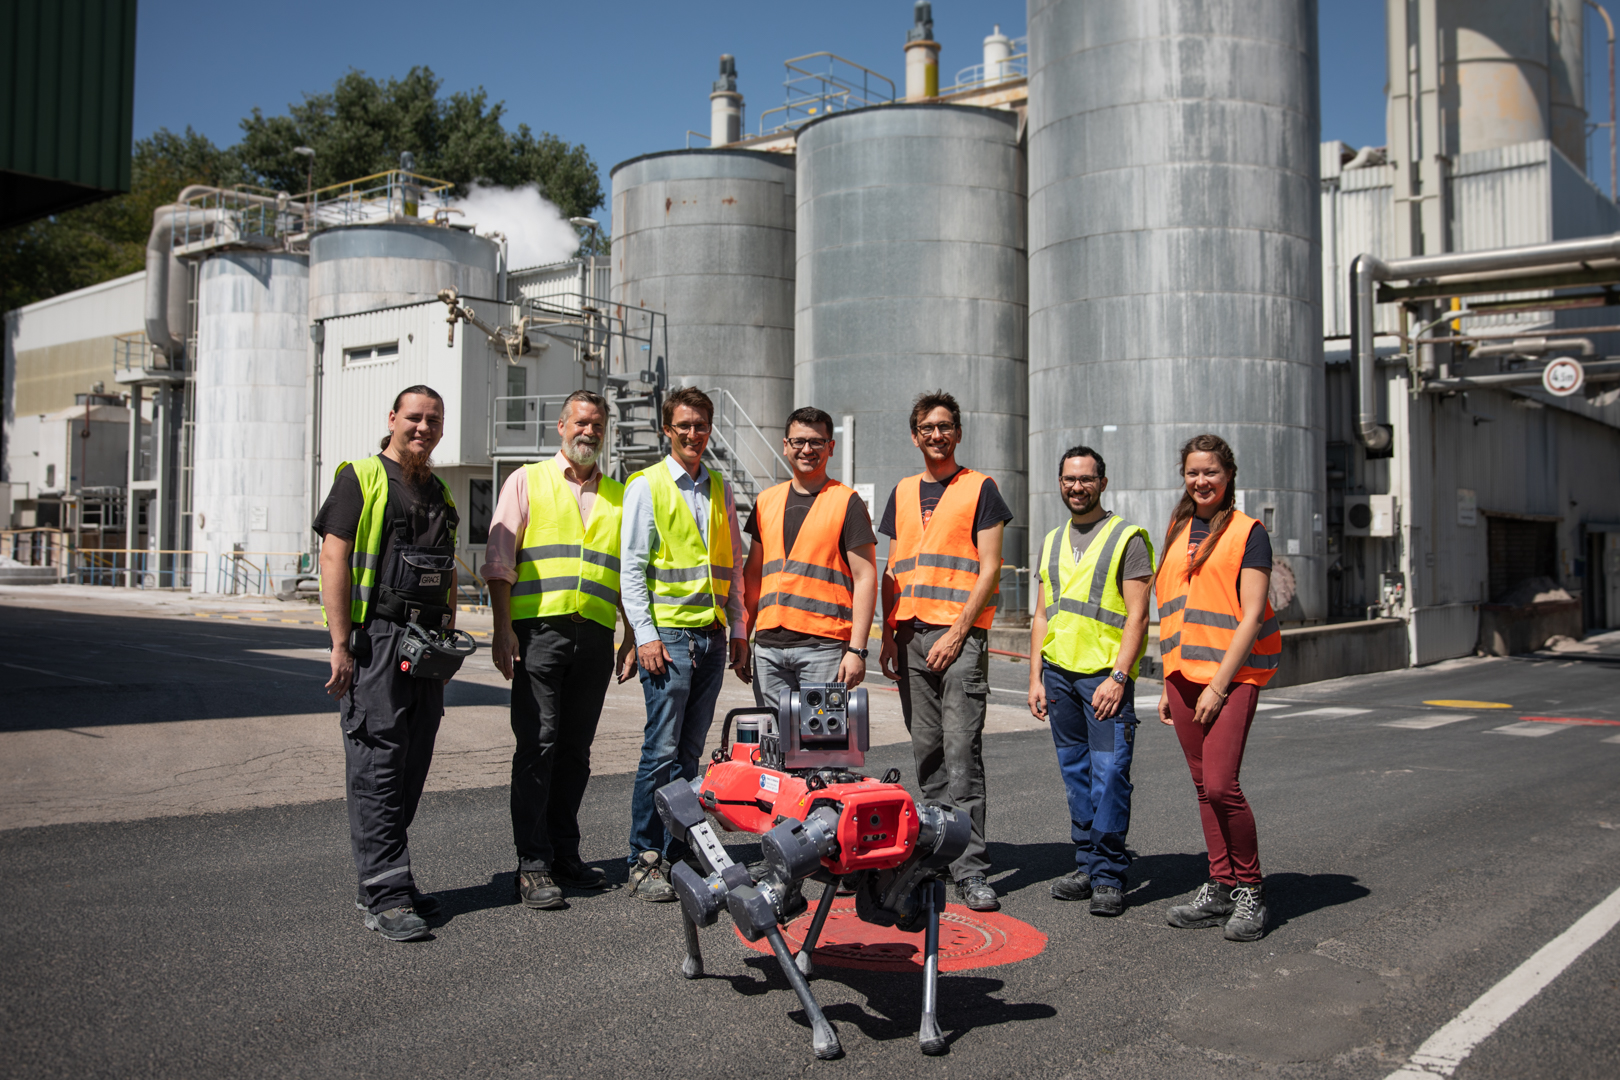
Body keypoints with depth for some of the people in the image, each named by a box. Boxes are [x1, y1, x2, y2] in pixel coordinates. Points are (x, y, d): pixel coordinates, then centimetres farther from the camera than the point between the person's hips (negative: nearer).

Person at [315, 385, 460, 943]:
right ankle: (386, 896, -4)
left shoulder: (440, 493, 20)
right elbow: (334, 560, -9)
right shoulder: (360, 478, -1)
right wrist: (340, 644, -15)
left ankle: (379, 878, 20)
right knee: (377, 766, -7)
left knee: (411, 768, 9)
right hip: (374, 640, -7)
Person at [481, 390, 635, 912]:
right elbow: (499, 559, 1)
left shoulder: (618, 495, 19)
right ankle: (534, 865, -1)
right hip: (538, 630, -3)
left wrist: (633, 636, 12)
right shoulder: (528, 481, 9)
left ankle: (565, 854, 17)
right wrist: (502, 627, -8)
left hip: (596, 637, 4)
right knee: (537, 745, -6)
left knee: (575, 749, 8)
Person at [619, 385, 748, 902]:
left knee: (690, 751, 7)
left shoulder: (720, 489, 16)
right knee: (662, 750, -7)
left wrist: (738, 630, 13)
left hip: (712, 634, 5)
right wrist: (646, 635, -11)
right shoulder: (646, 486, 0)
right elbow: (631, 568, -4)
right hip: (668, 632, -5)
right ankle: (644, 862, 1)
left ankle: (675, 854, 14)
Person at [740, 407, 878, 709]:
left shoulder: (847, 503, -1)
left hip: (823, 646, -4)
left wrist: (857, 649, -13)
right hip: (768, 644, 5)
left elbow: (865, 579, -5)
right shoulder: (766, 501, 14)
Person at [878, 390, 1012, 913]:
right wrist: (888, 634, 9)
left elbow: (989, 569, -3)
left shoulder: (980, 488, 3)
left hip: (960, 633, -5)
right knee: (926, 749, 8)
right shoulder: (902, 493, 18)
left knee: (961, 751, -10)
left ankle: (970, 869, -9)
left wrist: (957, 633, -11)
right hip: (910, 634, 5)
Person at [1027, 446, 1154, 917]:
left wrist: (1118, 675, -16)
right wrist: (1036, 676, 10)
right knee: (1075, 774, 10)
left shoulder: (1128, 537, -1)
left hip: (1106, 673, -5)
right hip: (1058, 671, 6)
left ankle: (1109, 876, -1)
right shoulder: (1052, 541, 17)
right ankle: (1087, 864, 18)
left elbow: (1137, 616, -7)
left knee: (1110, 773, -8)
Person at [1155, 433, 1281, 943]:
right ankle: (1219, 888, 17)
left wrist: (1220, 683, -15)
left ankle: (1249, 891, 3)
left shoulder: (1248, 532, -4)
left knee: (1221, 784, -13)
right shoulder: (1178, 532, 16)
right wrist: (1169, 683, 16)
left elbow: (1251, 614, -10)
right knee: (1204, 786, 8)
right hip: (1184, 673, 6)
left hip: (1231, 672, -6)